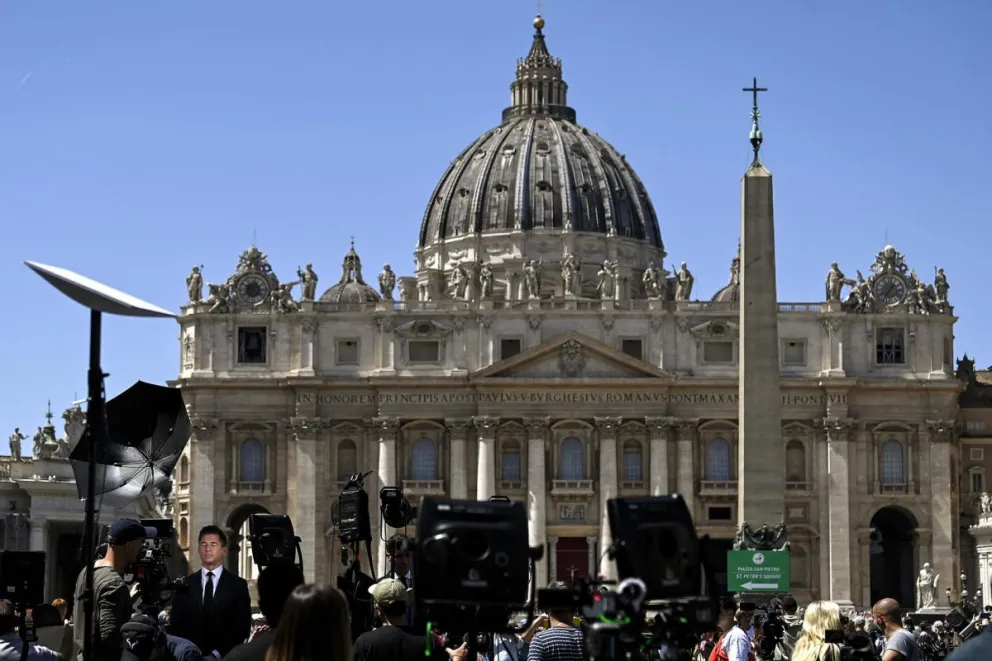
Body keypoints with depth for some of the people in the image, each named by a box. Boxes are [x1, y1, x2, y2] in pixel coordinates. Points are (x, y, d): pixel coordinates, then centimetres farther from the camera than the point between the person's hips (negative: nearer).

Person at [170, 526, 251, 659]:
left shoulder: (238, 585, 4)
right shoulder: (185, 584, 10)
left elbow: (242, 628, -1)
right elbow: (176, 625, 8)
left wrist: (217, 653, -10)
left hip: (224, 657, -1)